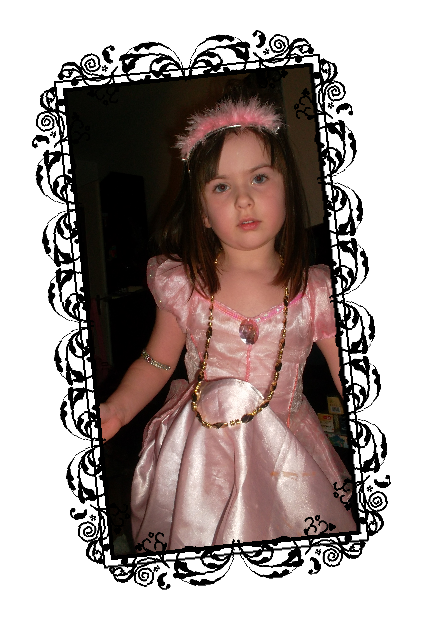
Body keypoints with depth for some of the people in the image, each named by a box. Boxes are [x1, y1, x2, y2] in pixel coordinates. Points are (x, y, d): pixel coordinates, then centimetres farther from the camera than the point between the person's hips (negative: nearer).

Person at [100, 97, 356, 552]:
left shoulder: (316, 292, -10)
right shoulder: (182, 284, -8)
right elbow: (156, 363, 5)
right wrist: (114, 410, -8)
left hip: (285, 459, 0)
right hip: (197, 457, 1)